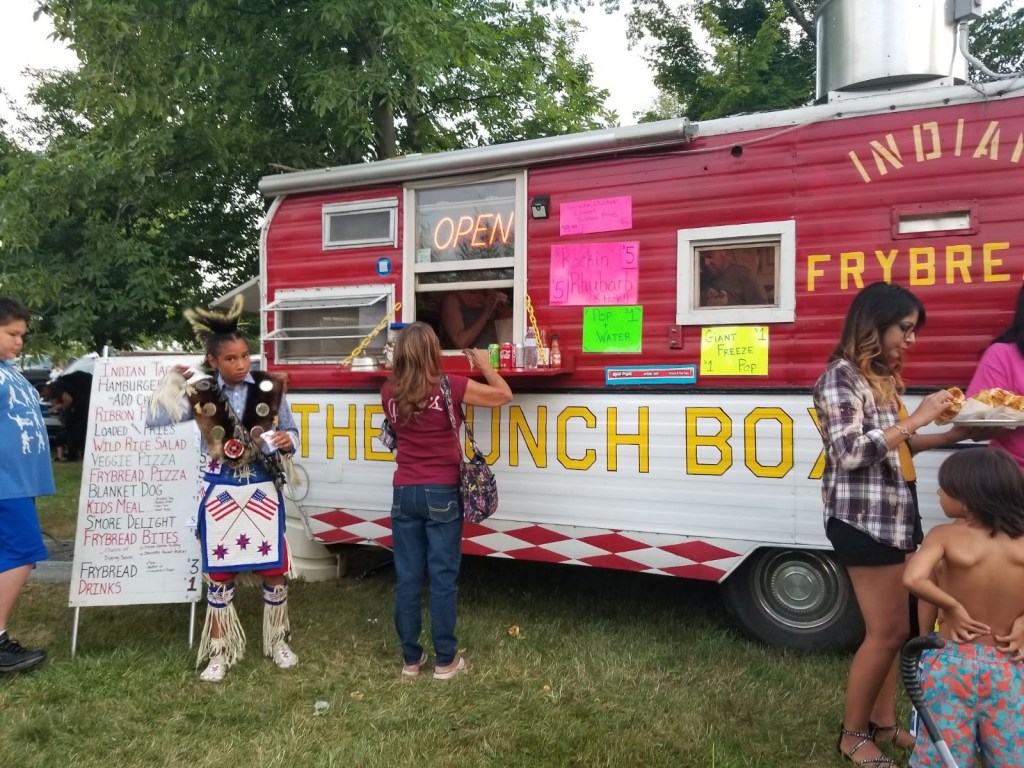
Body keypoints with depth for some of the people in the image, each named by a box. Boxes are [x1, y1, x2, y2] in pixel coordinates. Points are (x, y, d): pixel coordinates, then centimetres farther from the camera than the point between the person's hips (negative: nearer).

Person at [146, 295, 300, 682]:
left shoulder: (270, 388, -5)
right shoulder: (200, 394, -4)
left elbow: (291, 432, 6)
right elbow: (155, 420, -7)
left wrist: (287, 440, -16)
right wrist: (173, 379, -14)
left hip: (263, 491, 0)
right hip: (220, 493, 0)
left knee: (274, 569, 7)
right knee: (219, 574, 8)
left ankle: (277, 641, 28)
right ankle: (220, 650, 23)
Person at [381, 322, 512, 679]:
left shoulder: (389, 392, 0)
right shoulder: (449, 387, -11)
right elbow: (503, 395, -2)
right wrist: (484, 364, 14)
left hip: (404, 493, 4)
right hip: (442, 493, -4)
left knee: (407, 577, 9)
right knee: (442, 576, 3)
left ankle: (411, 658, 19)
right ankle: (445, 660, 12)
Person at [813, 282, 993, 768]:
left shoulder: (883, 376, 13)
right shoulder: (841, 377, -13)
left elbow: (893, 447, 16)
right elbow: (850, 453, -23)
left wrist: (955, 435, 8)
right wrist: (915, 419, -19)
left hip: (894, 514, 8)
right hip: (864, 520, -8)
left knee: (889, 628, 13)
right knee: (888, 631, -2)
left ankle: (883, 723, 26)